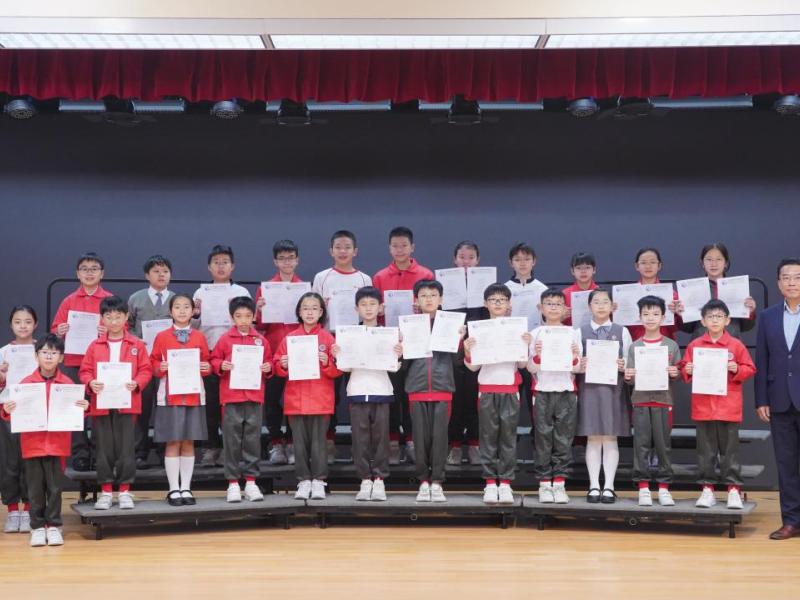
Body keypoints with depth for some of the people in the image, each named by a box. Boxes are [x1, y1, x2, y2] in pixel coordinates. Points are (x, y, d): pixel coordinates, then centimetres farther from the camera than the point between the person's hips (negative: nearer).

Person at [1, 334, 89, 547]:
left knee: (55, 487, 4)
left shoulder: (67, 383, 0)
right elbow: (17, 412, 4)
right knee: (35, 488, 6)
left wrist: (83, 408, -16)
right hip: (32, 444, 1)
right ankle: (37, 526, 16)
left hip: (58, 444, -1)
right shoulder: (26, 383, 1)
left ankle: (54, 526, 15)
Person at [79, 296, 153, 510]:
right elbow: (84, 371, 6)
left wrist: (137, 383, -16)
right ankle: (105, 491, 14)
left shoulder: (136, 345, 2)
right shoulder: (95, 346, 6)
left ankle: (125, 491, 10)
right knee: (104, 449, 6)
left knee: (126, 448, 1)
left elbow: (146, 370, 2)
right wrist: (90, 383, -13)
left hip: (127, 403, -1)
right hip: (101, 403, 2)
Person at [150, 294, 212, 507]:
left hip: (194, 395, 2)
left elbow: (206, 361, 11)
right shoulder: (162, 337, 2)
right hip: (170, 395, -2)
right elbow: (153, 362, 4)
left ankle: (186, 488, 14)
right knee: (173, 443, 0)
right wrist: (160, 367, -16)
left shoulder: (199, 337, 7)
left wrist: (207, 368, -10)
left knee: (189, 443, 6)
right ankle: (174, 490, 7)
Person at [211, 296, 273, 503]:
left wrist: (268, 368, -7)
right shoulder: (225, 339, 3)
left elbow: (269, 361, 14)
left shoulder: (261, 340, 8)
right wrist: (221, 366, -13)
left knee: (253, 439, 5)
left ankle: (251, 481, 13)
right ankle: (233, 483, 9)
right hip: (231, 396, -1)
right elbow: (214, 360, 7)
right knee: (232, 440, 2)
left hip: (255, 396, 2)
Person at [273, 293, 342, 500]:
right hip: (295, 399, 2)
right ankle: (304, 481, 12)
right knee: (300, 441, 4)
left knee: (318, 441, 0)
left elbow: (337, 370, 1)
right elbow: (277, 367, 10)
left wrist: (327, 363, -19)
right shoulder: (289, 338, 7)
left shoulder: (327, 338, 3)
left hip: (321, 400, -2)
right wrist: (283, 365, -11)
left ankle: (318, 481, 7)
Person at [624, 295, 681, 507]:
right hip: (640, 400, 1)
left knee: (663, 445, 2)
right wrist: (628, 376, -15)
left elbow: (677, 374, 6)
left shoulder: (672, 345, 4)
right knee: (641, 444, 1)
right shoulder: (634, 346, 6)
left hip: (663, 400, -1)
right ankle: (643, 487, 7)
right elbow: (630, 376, 6)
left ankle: (663, 487, 10)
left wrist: (675, 374, -15)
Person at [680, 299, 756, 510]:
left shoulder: (736, 345, 1)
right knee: (706, 450, 7)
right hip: (703, 406, 2)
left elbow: (750, 369, 4)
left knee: (729, 450, 2)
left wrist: (736, 369, -15)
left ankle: (734, 490, 9)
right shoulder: (694, 345, 5)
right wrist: (687, 371, -10)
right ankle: (707, 489, 13)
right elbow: (685, 368, 11)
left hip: (728, 407, -2)